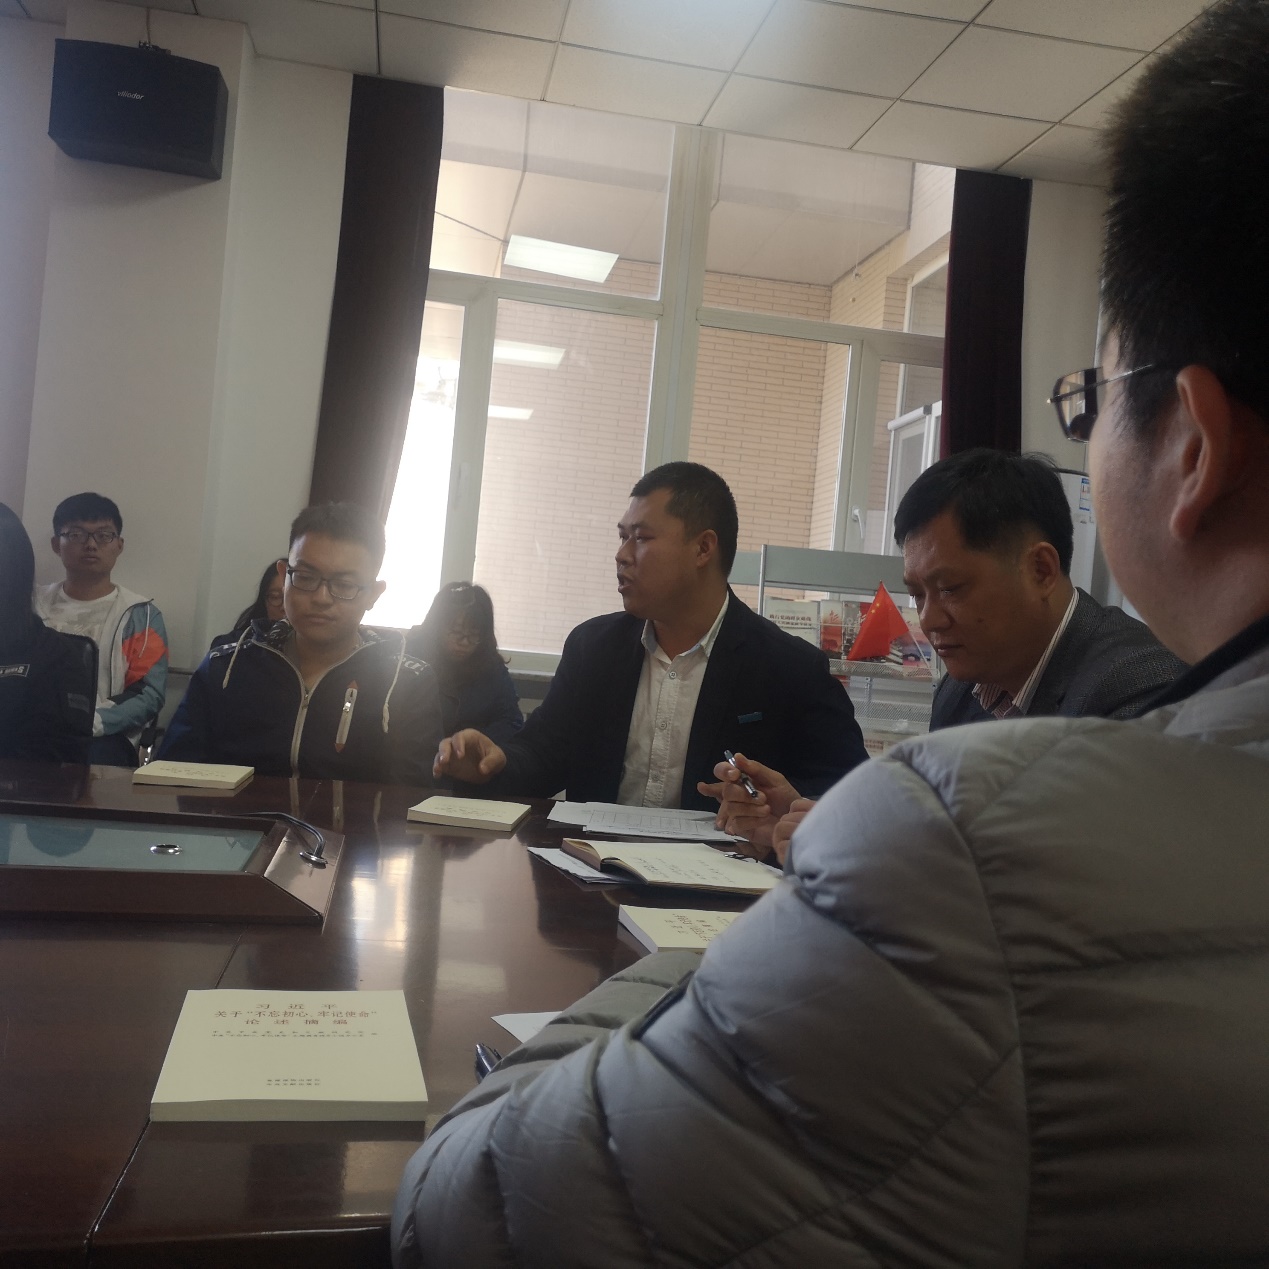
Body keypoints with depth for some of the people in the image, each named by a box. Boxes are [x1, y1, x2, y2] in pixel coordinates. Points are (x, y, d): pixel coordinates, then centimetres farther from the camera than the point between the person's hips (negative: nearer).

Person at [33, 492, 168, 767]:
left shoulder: (140, 614, 7)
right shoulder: (32, 604, 19)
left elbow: (149, 696, -3)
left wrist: (89, 723, -20)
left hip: (103, 737, -2)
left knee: (96, 755, -38)